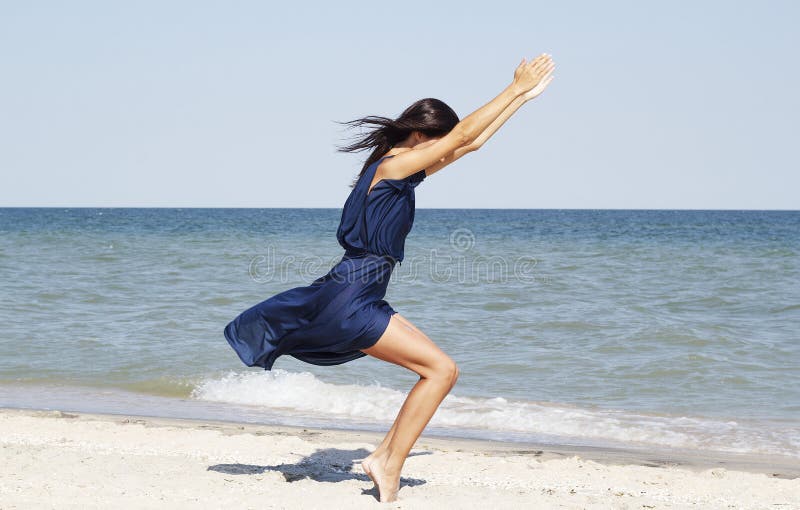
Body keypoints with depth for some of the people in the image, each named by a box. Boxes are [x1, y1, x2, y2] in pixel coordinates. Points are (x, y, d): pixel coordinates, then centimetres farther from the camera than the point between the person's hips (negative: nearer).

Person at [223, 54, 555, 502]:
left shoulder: (406, 170, 15)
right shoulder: (391, 166, -12)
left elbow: (471, 142, 21)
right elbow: (462, 134, -14)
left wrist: (522, 97, 21)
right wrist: (517, 88, -9)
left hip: (361, 299, 10)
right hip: (350, 300, -10)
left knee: (442, 371, 8)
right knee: (441, 369, -11)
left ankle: (384, 458, 11)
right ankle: (389, 468, -4)